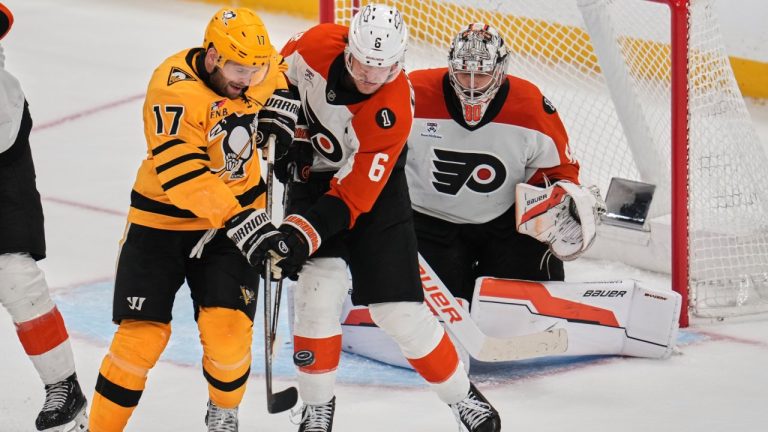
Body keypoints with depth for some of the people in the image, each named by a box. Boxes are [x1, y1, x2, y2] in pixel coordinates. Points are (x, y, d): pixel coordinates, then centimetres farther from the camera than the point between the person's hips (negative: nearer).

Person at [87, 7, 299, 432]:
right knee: (142, 333, -6)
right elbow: (184, 177, -33)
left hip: (238, 207, 4)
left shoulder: (256, 67, -8)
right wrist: (240, 222, -38)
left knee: (227, 326, -9)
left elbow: (281, 76, 19)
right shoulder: (173, 90, -27)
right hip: (163, 217, -4)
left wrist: (278, 114, 3)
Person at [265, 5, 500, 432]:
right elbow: (282, 75, 4)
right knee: (319, 289, -15)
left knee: (399, 308, -6)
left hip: (374, 190, -3)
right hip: (313, 173, 3)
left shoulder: (394, 110, -31)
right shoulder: (317, 45, -22)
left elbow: (352, 197, -30)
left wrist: (304, 234, -39)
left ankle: (461, 395, 14)